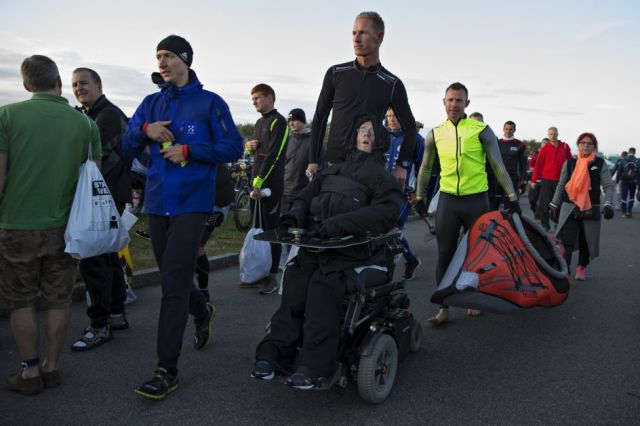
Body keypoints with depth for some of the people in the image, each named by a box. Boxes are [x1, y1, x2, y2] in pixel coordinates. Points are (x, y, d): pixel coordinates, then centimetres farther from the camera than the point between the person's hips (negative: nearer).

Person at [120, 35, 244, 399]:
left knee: (174, 284, -10)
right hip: (157, 202, 6)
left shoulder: (209, 102, 0)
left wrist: (188, 150, -15)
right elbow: (127, 149, 11)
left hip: (191, 203, -5)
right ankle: (203, 312, 47)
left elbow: (233, 147, -5)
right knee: (173, 276, 16)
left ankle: (167, 370, -3)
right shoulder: (151, 103, 13)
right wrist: (144, 130, -10)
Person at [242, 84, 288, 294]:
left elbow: (273, 155, -17)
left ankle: (272, 276, 3)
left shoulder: (278, 121, -8)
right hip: (256, 182, 8)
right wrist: (249, 145, 4)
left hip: (271, 183, -8)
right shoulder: (260, 122, 18)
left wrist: (259, 182, -20)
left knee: (271, 229, -4)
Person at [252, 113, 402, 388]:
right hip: (312, 242, 5)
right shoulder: (333, 170, 32)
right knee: (293, 287, -19)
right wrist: (296, 214, 2)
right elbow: (306, 196, 28)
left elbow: (387, 211, -6)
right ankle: (274, 353, -17)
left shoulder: (380, 175, 13)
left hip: (349, 246, -4)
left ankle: (314, 367, -26)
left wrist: (340, 223, -17)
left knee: (322, 290, -28)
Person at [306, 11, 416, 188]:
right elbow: (320, 118, 9)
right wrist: (313, 159, 3)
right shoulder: (336, 73, 3)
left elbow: (409, 127, 9)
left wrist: (402, 165, -3)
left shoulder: (392, 84, 1)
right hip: (334, 163, 1)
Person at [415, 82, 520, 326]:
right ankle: (444, 308, 10)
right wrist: (419, 197, 17)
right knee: (445, 254, 2)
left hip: (476, 199, -2)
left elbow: (498, 166, -2)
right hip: (448, 200, 2)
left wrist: (512, 197, -4)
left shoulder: (481, 130, -3)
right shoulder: (435, 134, 6)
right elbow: (426, 168, 17)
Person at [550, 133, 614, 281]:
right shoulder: (569, 163, 3)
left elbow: (608, 186, -2)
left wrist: (608, 205, -16)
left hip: (591, 209, 0)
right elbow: (561, 185, 11)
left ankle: (581, 267, 28)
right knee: (566, 240, -11)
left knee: (586, 240, 9)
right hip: (569, 207, 0)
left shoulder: (600, 164, 0)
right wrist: (554, 205, 13)